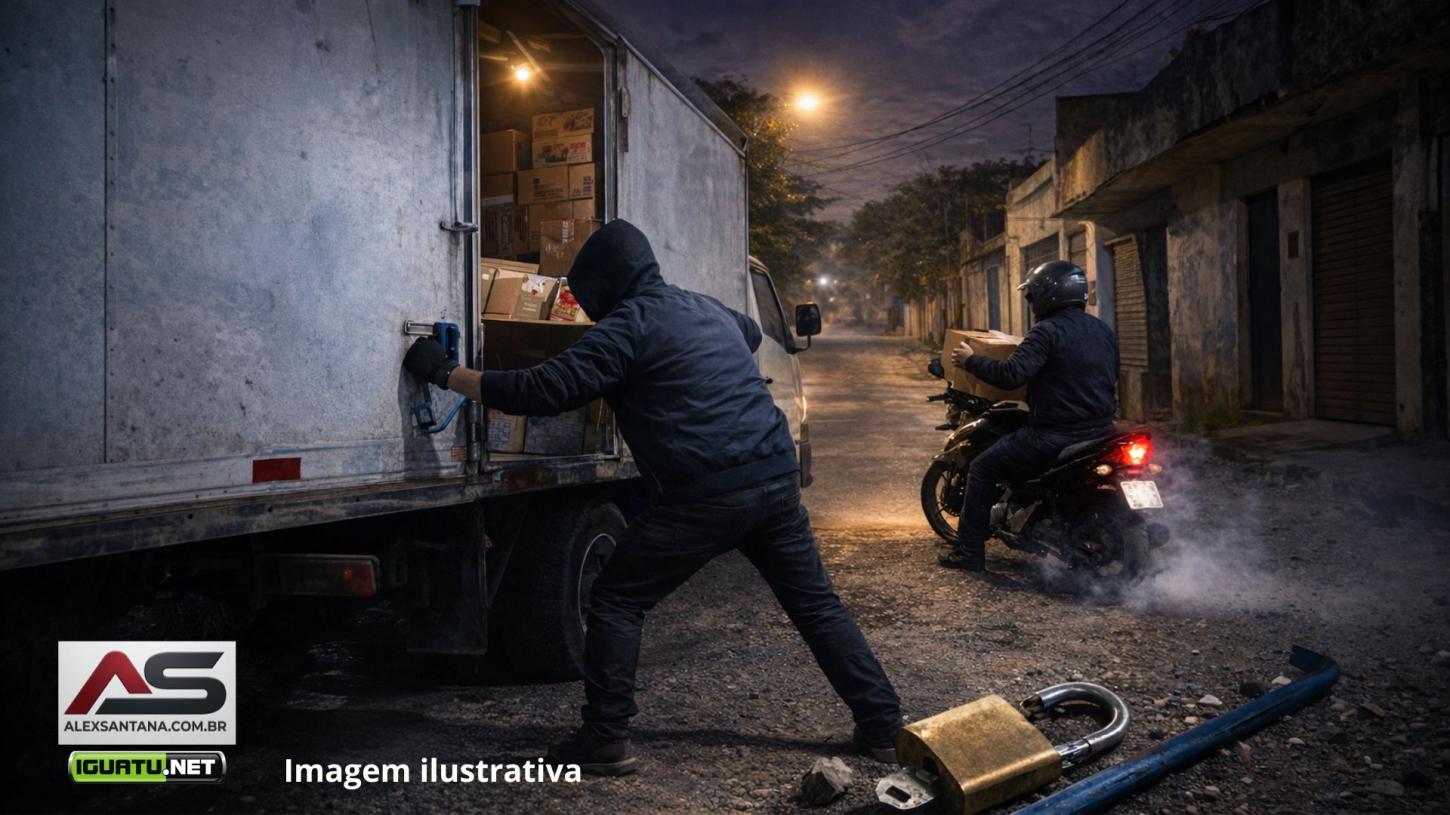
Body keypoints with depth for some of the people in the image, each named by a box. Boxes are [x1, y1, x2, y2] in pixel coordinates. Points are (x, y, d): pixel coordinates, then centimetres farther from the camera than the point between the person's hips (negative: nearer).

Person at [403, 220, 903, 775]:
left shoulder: (627, 326, -5)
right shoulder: (709, 309, 19)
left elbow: (543, 391, -12)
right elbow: (752, 333, 43)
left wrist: (447, 374, -4)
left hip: (707, 495, -7)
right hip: (777, 475, 8)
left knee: (616, 601, 6)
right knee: (815, 604, 17)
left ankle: (607, 740, 8)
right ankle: (883, 727, 22)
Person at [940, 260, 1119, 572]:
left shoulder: (1047, 332, -14)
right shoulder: (1104, 331, 12)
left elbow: (1011, 375, -24)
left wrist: (970, 361, -11)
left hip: (1054, 435, -8)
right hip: (1100, 432, 8)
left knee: (982, 470, 6)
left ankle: (969, 552, 6)